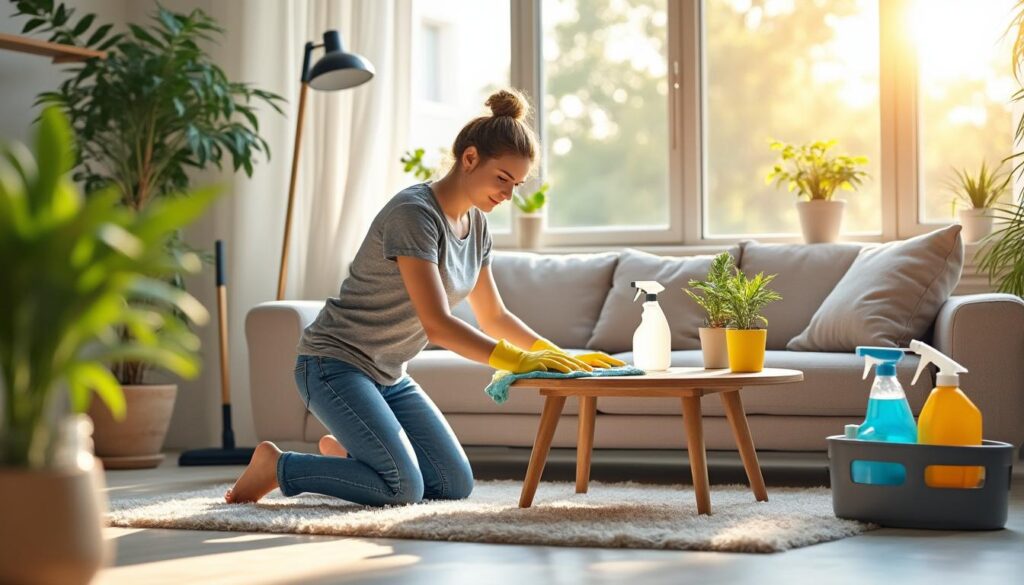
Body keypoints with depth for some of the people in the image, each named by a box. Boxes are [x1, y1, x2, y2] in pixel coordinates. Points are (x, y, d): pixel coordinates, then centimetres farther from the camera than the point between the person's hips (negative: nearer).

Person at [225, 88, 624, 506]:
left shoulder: (476, 224, 5)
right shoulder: (414, 213, -22)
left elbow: (493, 317, 14)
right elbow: (438, 325, -29)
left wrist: (560, 358, 0)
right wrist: (519, 362, -33)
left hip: (389, 376, 9)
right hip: (335, 363, -9)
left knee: (455, 485, 1)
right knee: (403, 489, -22)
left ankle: (343, 450, 20)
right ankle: (277, 466, -3)